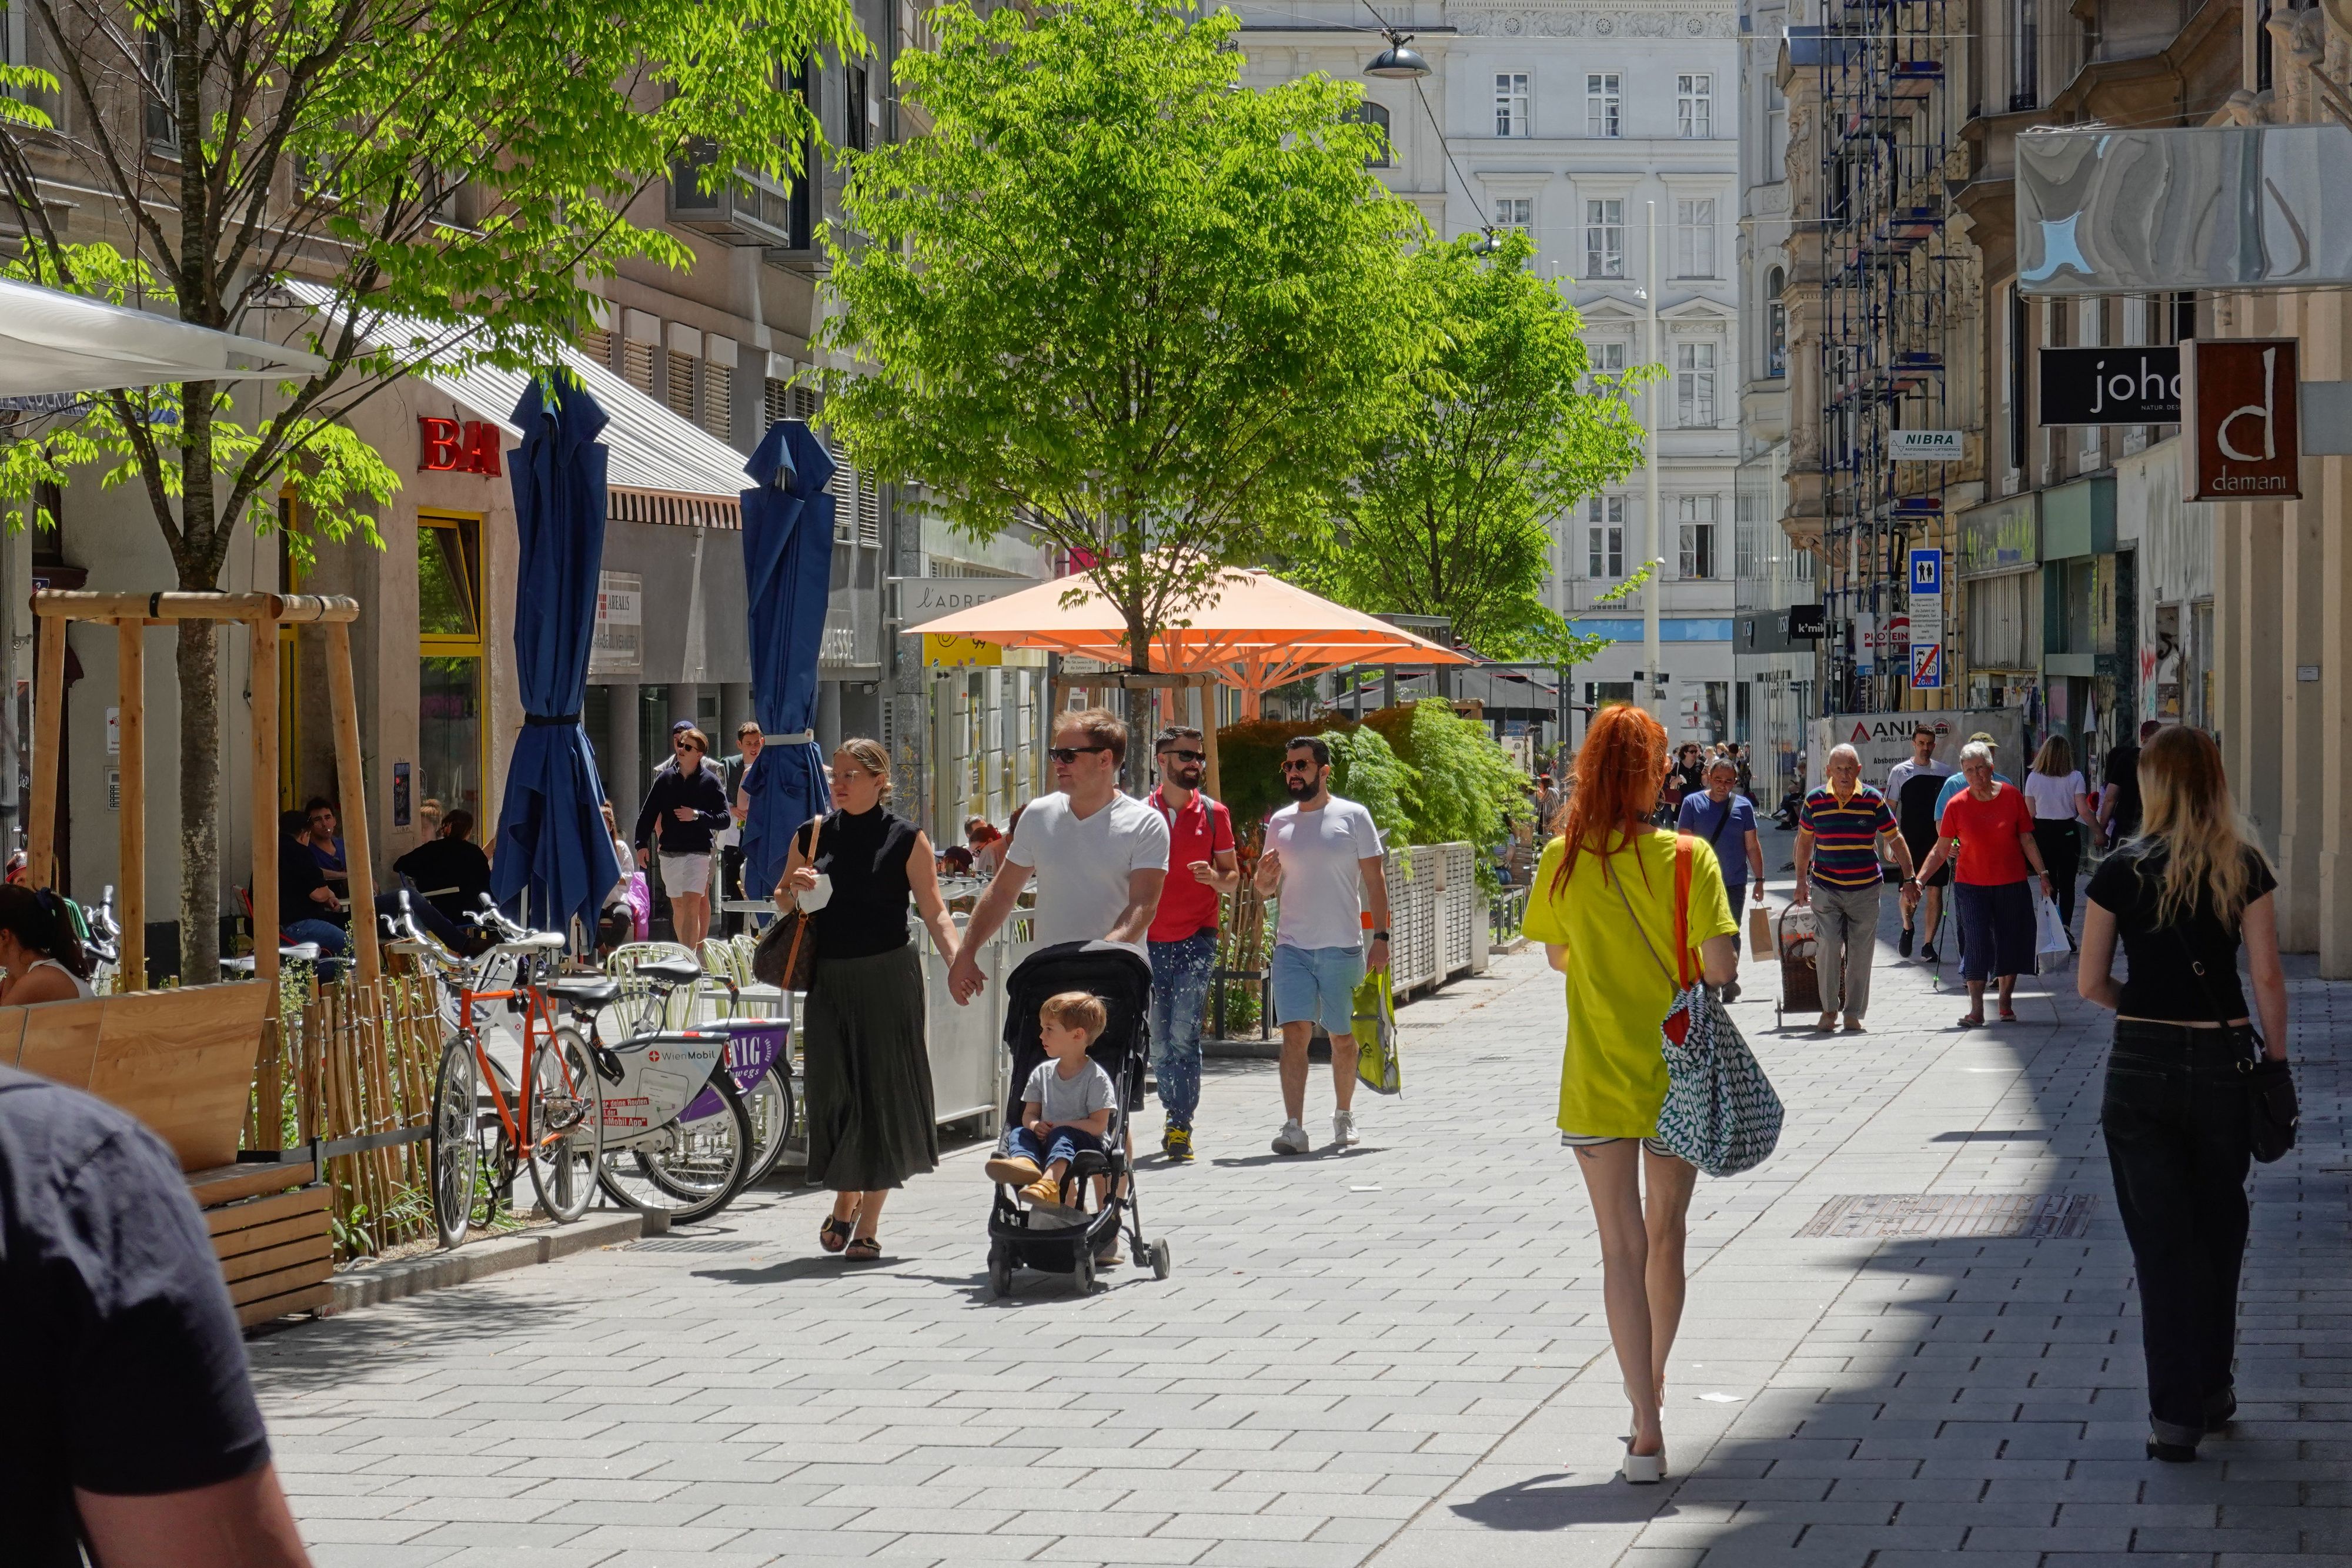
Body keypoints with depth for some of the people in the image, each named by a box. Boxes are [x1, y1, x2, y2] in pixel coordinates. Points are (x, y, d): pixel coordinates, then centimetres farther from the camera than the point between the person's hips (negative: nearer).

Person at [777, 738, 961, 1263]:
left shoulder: (906, 839, -2)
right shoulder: (812, 836, 7)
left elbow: (933, 910, -6)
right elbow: (782, 901, 17)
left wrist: (957, 960, -22)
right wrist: (794, 888, -6)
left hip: (888, 978, -3)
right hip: (829, 980, 3)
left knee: (882, 1090, -1)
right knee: (833, 1091, 5)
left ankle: (869, 1223, 8)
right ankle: (844, 1203, 27)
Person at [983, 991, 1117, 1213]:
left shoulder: (1096, 1078, -6)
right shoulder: (1042, 1073, 13)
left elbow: (1098, 1125, -12)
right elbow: (1029, 1114, 14)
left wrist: (1059, 1126, -20)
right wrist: (1035, 1125, -12)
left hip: (1086, 1143, -6)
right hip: (1047, 1139, 6)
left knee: (1063, 1136, -34)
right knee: (1019, 1133, -17)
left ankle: (1049, 1182, -62)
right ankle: (1025, 1163, -53)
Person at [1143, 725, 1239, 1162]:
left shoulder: (1213, 813, 4)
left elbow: (1233, 882, 7)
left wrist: (1214, 877, -14)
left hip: (1196, 940, -2)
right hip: (1151, 941, 2)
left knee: (1183, 1033, -14)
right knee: (1159, 1041, 4)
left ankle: (1181, 1126, -10)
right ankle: (1175, 1117, 20)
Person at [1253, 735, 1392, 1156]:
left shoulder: (1353, 817, 1)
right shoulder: (1280, 822, 11)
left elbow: (1375, 880, 0)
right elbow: (1265, 889, 18)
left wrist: (1381, 937, -9)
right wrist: (1264, 875, -6)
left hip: (1342, 948, -2)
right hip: (1291, 947, 2)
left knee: (1342, 1038, 7)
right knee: (1295, 1033, -10)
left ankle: (1344, 1117, 26)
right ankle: (1293, 1127, -16)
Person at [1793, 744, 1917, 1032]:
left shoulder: (1874, 800, -2)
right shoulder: (1815, 801, 0)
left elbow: (1895, 840, 5)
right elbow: (1804, 841, 14)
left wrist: (1910, 878, 2)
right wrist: (1801, 881, 12)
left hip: (1865, 889, 0)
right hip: (1825, 889, 0)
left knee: (1860, 953, 3)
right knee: (1828, 946, -11)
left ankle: (1854, 1014, 13)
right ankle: (1829, 1009, 4)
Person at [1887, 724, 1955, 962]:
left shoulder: (1945, 772, 8)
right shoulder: (1901, 772, 2)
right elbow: (1890, 809, 3)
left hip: (1938, 842, 2)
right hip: (1911, 842, -2)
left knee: (1935, 892, -1)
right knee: (1911, 892, -4)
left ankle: (1928, 944, 6)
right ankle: (1907, 929, 25)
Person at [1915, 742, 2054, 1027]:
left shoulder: (2012, 796, -3)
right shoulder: (1957, 805, -5)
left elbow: (2027, 840, 4)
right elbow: (1941, 850, -1)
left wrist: (2043, 873, 0)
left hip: (2012, 885, 1)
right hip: (1972, 886, -1)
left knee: (2010, 944, 7)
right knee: (1976, 943, -9)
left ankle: (2005, 1004, 23)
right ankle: (1976, 1010, -5)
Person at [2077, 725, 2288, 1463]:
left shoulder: (2122, 871, -5)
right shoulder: (2244, 867, -4)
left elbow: (2090, 982, -2)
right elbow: (2268, 977, -5)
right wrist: (2277, 1063, 5)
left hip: (2142, 1065, -1)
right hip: (2225, 1062, 1)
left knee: (2161, 1240, 3)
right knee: (2218, 1232, 18)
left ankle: (2176, 1411, -1)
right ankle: (2212, 1390, 28)